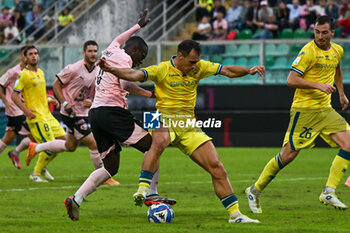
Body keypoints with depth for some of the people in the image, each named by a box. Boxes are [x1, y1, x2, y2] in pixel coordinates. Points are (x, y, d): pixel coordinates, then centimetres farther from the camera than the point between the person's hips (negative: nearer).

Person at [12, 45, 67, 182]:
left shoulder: (41, 73, 15)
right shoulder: (24, 75, -10)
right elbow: (14, 96, -12)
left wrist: (50, 99, 12)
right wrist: (26, 111, -20)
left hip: (47, 114, 8)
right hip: (36, 117, -8)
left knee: (63, 139, 5)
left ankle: (43, 167, 20)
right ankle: (35, 174, 4)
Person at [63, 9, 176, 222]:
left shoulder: (110, 52, 23)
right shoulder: (124, 58, -3)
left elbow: (118, 40, 47)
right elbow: (125, 83, -20)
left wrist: (139, 26, 57)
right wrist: (148, 93, -15)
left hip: (95, 112, 9)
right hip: (111, 110, -9)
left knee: (110, 168, 9)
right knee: (151, 146, -7)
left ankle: (76, 199, -3)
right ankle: (151, 194, -16)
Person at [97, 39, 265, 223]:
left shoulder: (199, 67, 6)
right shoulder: (162, 70, -8)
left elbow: (228, 71, 9)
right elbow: (135, 75, -21)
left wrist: (249, 70, -8)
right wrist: (111, 69, -36)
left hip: (188, 125, 5)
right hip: (165, 121, -5)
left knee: (217, 167, 0)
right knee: (159, 142, -41)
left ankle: (235, 214, 9)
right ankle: (142, 190, -43)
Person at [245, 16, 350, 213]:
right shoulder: (308, 51, -14)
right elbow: (292, 80, -18)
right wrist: (318, 85, -25)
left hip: (325, 109, 7)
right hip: (304, 109, -7)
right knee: (289, 154, -7)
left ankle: (329, 192, -7)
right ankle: (255, 190, 9)